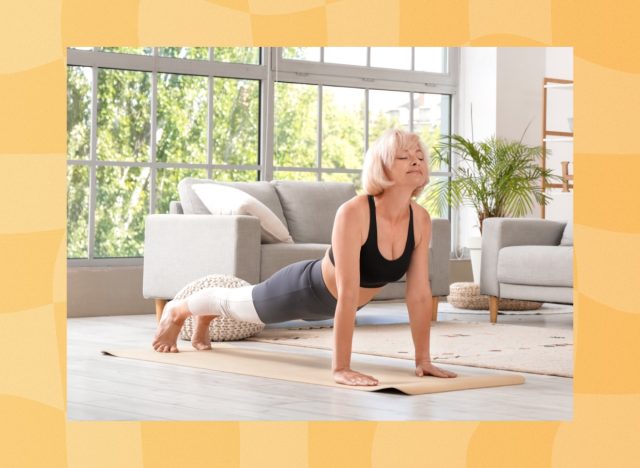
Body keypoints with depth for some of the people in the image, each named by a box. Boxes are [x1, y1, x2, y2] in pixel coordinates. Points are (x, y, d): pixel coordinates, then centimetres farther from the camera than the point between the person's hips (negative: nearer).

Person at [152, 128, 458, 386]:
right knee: (236, 303, 24)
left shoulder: (421, 220, -23)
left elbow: (419, 294, -17)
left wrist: (423, 359, -18)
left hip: (329, 302, 6)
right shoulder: (353, 213, -41)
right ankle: (176, 311, 56)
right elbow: (348, 294, -44)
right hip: (305, 290, -5)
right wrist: (340, 368, -45)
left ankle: (204, 321, 64)